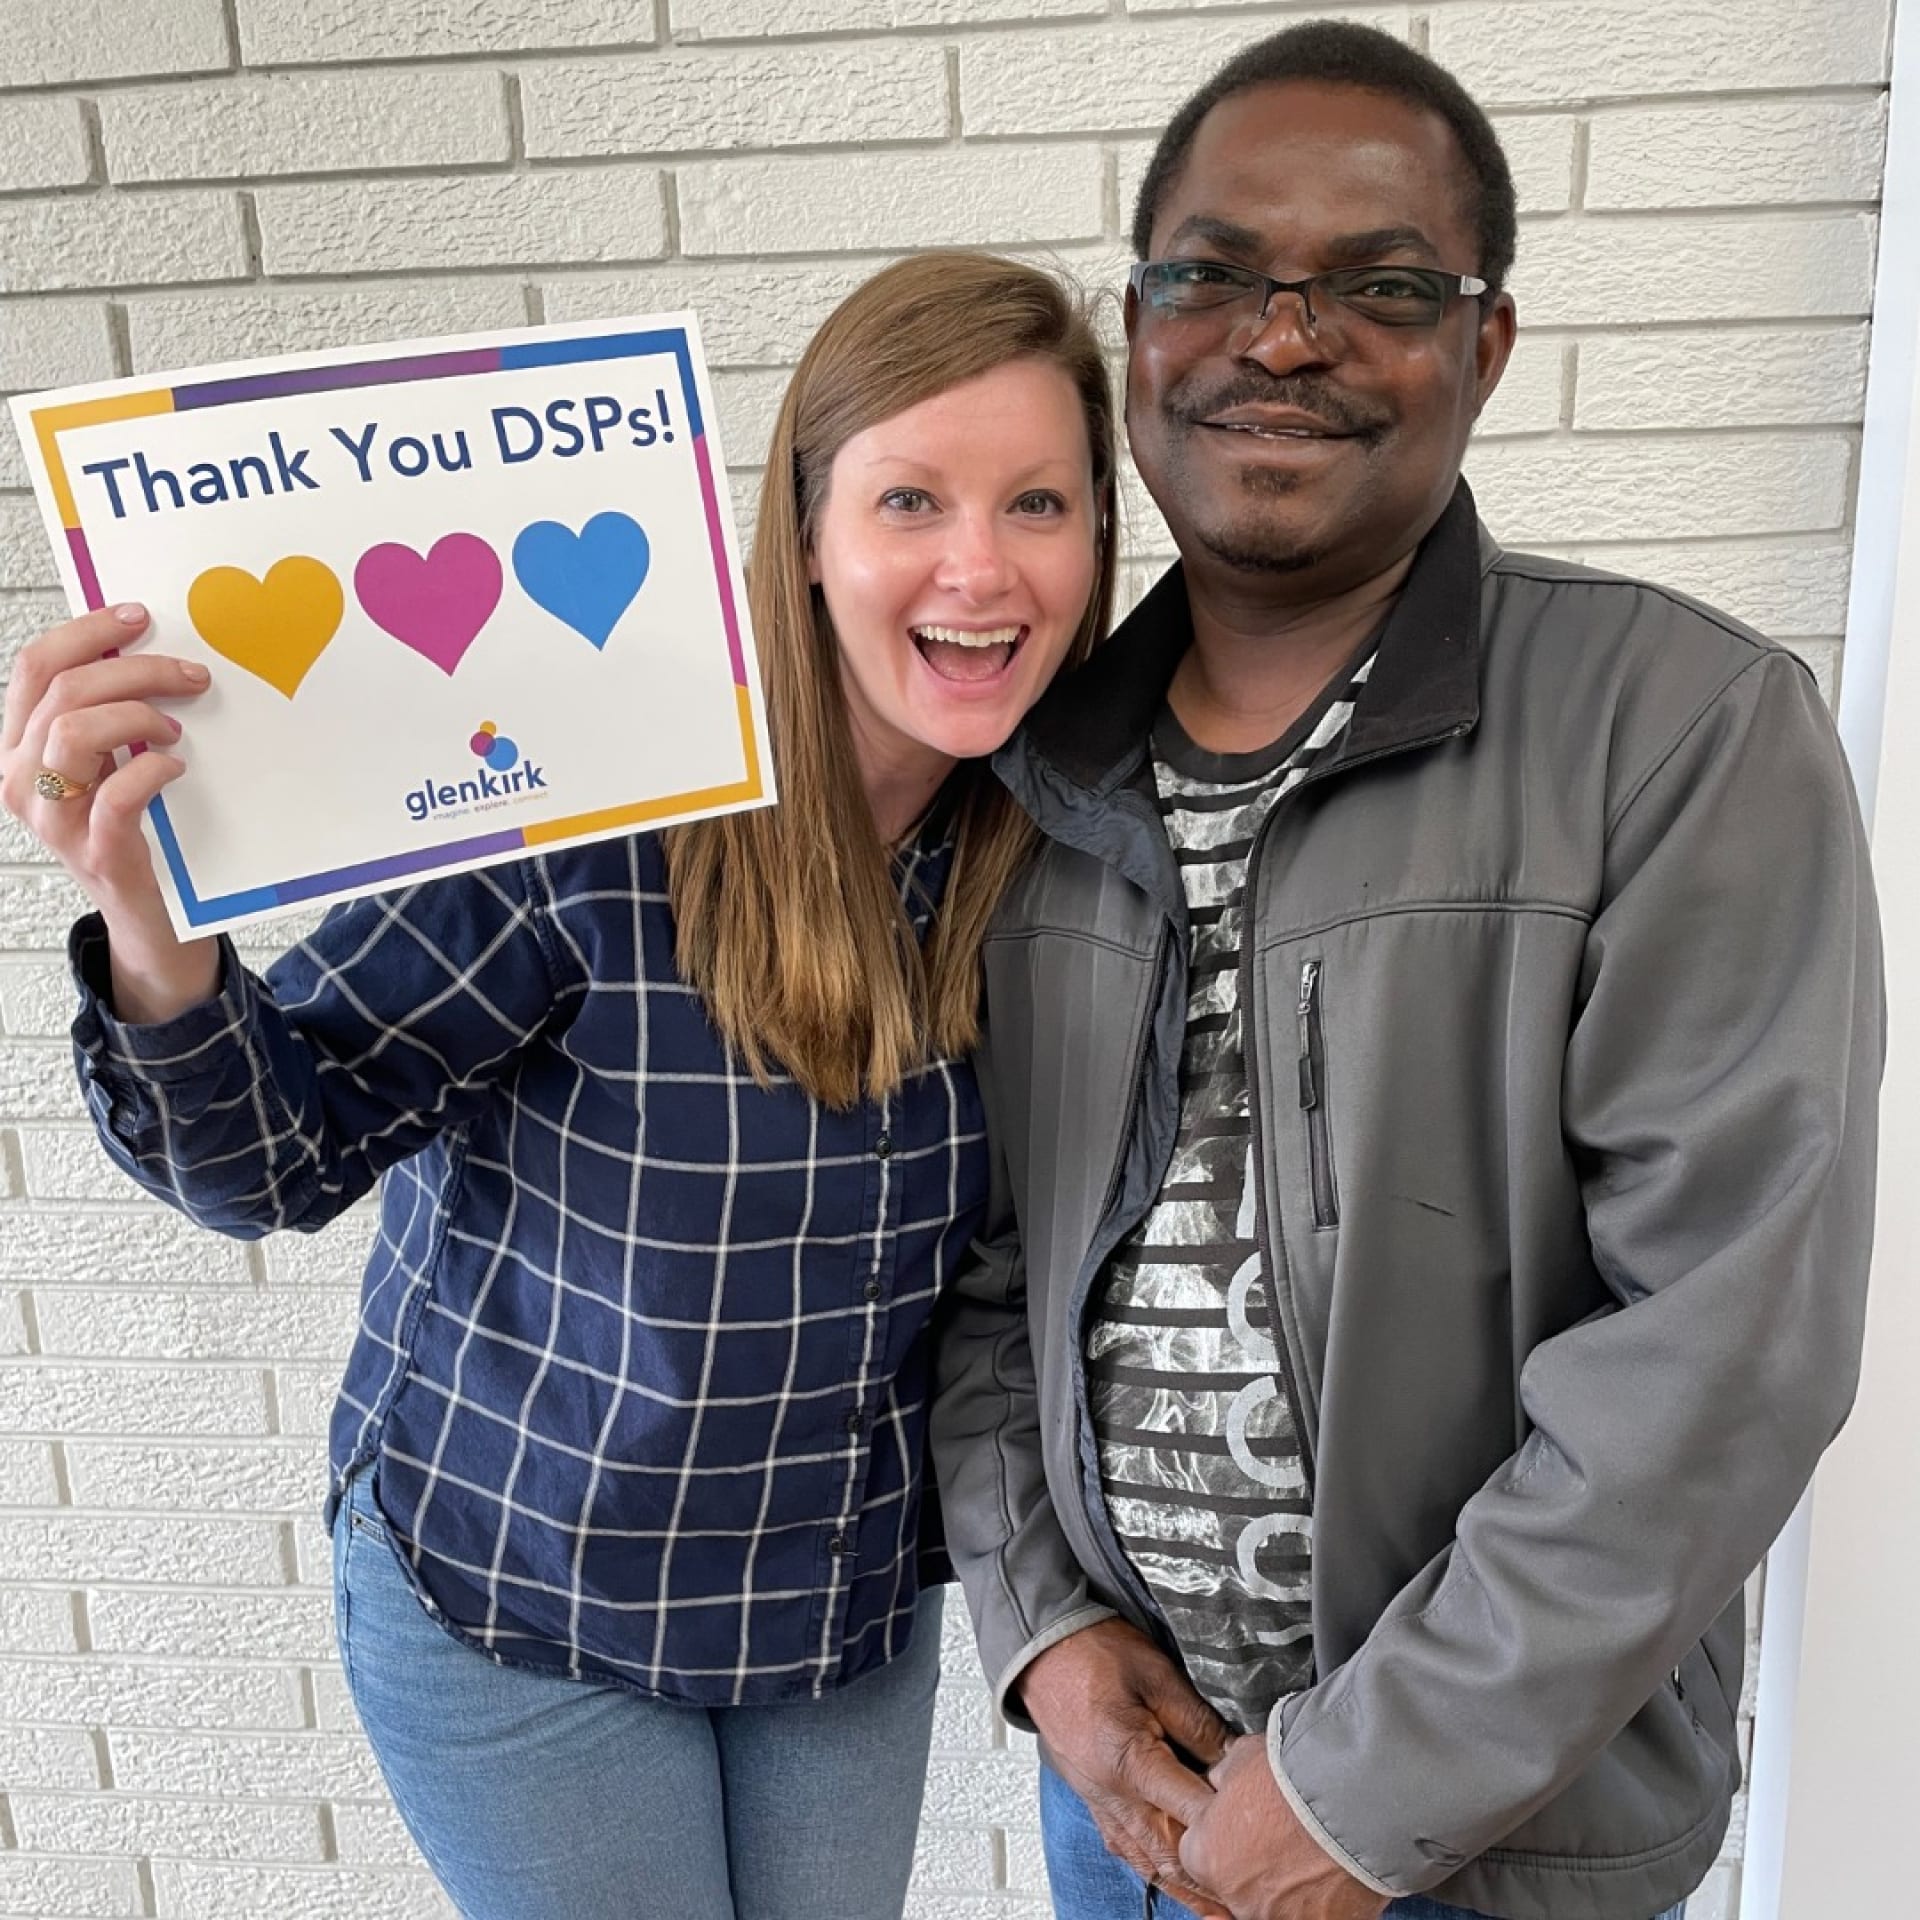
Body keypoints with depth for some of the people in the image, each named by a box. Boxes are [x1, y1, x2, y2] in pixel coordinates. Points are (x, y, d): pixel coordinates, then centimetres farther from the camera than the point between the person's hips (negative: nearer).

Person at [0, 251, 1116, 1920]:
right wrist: (152, 939, -37)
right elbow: (280, 1159, -19)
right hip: (523, 1605, -4)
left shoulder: (1055, 832, -10)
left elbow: (1016, 1250, 2)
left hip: (861, 1605, 4)